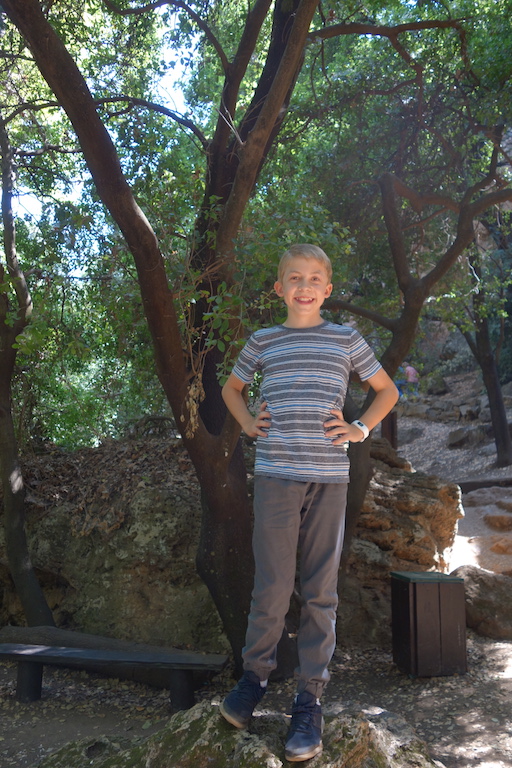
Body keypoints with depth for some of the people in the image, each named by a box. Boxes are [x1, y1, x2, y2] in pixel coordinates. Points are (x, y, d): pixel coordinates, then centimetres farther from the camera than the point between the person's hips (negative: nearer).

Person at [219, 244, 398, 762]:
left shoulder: (346, 340, 9)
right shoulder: (263, 342, 11)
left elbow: (387, 390, 19)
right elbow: (232, 388, 27)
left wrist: (361, 429, 4)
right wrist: (248, 423, 9)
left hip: (329, 476, 1)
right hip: (275, 474, 0)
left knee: (320, 590, 5)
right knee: (272, 586, -3)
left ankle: (309, 698, 17)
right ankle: (254, 675, 22)